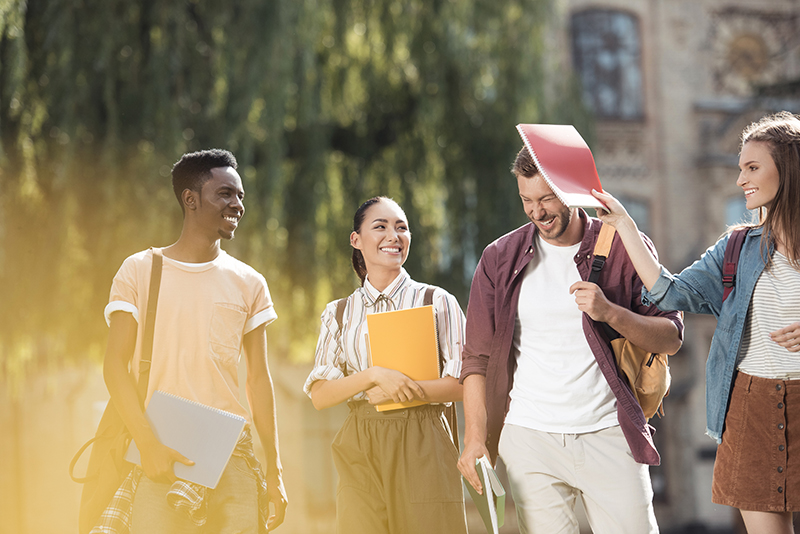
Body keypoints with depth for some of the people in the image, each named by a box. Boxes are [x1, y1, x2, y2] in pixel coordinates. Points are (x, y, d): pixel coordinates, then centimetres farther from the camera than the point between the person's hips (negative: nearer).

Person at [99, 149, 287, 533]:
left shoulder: (248, 283, 11)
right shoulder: (139, 271, 5)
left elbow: (258, 379, 12)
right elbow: (115, 367, 0)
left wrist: (274, 470, 7)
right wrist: (149, 447, -12)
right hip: (161, 456, -2)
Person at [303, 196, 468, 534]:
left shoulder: (437, 302, 5)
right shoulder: (339, 313, 11)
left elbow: (463, 383, -1)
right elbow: (320, 395, 2)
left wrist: (405, 388, -15)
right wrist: (374, 376, -14)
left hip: (422, 446, -1)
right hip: (360, 452, 2)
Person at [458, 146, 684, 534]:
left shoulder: (623, 249, 2)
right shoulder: (500, 259, 6)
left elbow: (671, 337, 1)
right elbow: (477, 356, 7)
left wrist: (610, 313, -16)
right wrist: (475, 437, -3)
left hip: (608, 434, -1)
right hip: (529, 440, 1)